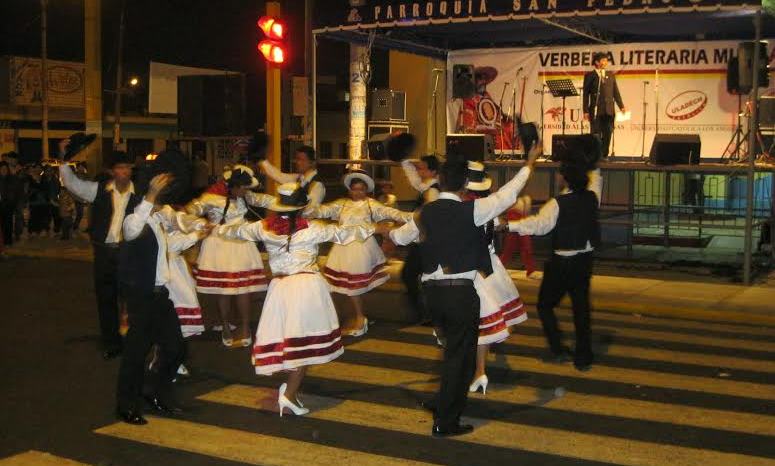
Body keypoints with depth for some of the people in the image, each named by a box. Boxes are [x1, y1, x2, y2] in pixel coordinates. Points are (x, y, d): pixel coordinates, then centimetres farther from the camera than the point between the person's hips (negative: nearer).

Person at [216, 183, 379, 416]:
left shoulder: (264, 227, 4)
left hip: (280, 287, 4)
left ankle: (290, 387, 12)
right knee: (305, 342, 0)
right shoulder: (311, 229, -6)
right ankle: (290, 393, -4)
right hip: (308, 285, -4)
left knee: (284, 339, 13)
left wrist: (217, 229, 43)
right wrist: (373, 228, 19)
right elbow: (342, 233, 4)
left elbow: (237, 230, 22)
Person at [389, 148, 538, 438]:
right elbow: (507, 195, -2)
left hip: (431, 290, 6)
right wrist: (530, 164, 10)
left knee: (454, 347, 26)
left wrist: (387, 232, 46)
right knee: (460, 354, 5)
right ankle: (445, 422, 10)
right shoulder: (471, 210, -11)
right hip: (460, 292, -6)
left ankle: (444, 402, 37)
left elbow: (401, 237, 22)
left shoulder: (426, 213, 5)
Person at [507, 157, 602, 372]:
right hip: (585, 260, 6)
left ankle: (558, 350, 4)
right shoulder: (592, 197, 0)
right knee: (581, 306, 12)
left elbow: (540, 224, -32)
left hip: (561, 263, -6)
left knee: (545, 305, 11)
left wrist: (510, 225, -36)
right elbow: (595, 179, 23)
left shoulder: (558, 203, -18)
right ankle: (583, 357, 15)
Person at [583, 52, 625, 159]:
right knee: (596, 135, -2)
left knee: (607, 134, 1)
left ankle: (604, 156, 8)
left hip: (609, 110, 3)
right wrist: (586, 111, -6)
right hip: (596, 110, -3)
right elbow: (586, 94, 1)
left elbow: (616, 92, 14)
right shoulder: (589, 76, 4)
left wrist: (621, 106, 3)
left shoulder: (611, 75, 16)